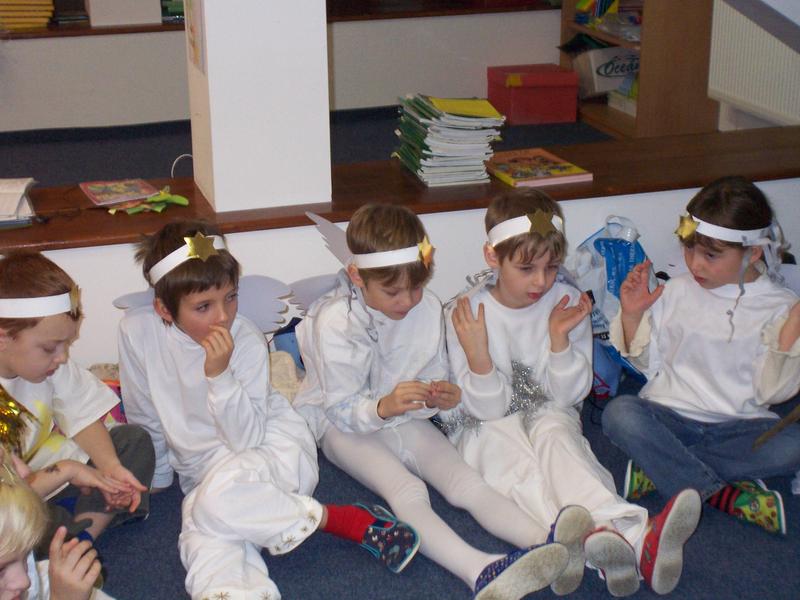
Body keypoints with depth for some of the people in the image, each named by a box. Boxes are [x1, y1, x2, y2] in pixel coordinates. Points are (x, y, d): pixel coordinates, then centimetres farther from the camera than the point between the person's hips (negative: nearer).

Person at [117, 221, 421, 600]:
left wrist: (220, 374, -29)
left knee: (219, 500, -36)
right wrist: (157, 474, 13)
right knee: (203, 541, -32)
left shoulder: (246, 341, -16)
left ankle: (351, 521, -22)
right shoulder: (137, 331, -11)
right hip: (201, 475, 2)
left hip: (272, 446, -2)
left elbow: (247, 438, -17)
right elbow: (143, 416, 5)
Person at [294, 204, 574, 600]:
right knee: (407, 490, -32)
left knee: (465, 481, -21)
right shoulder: (334, 321, -20)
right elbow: (342, 408, -18)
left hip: (407, 418, 5)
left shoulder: (428, 308, -6)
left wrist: (442, 395, -21)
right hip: (345, 425, -5)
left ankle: (547, 542, -41)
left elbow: (435, 376, 4)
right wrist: (384, 407, -39)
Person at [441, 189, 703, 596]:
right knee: (507, 451, -33)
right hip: (484, 426, -2)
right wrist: (476, 353, -27)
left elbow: (566, 397, -3)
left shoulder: (567, 302, -5)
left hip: (548, 415, 2)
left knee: (554, 432, -31)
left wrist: (560, 337, -18)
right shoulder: (465, 314, -11)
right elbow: (488, 409, -11)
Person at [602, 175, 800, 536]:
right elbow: (645, 362, 11)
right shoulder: (678, 291, 4)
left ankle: (660, 469, -25)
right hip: (670, 415, 1)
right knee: (620, 413, -30)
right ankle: (725, 496, -28)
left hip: (739, 426, -1)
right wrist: (631, 315, -4)